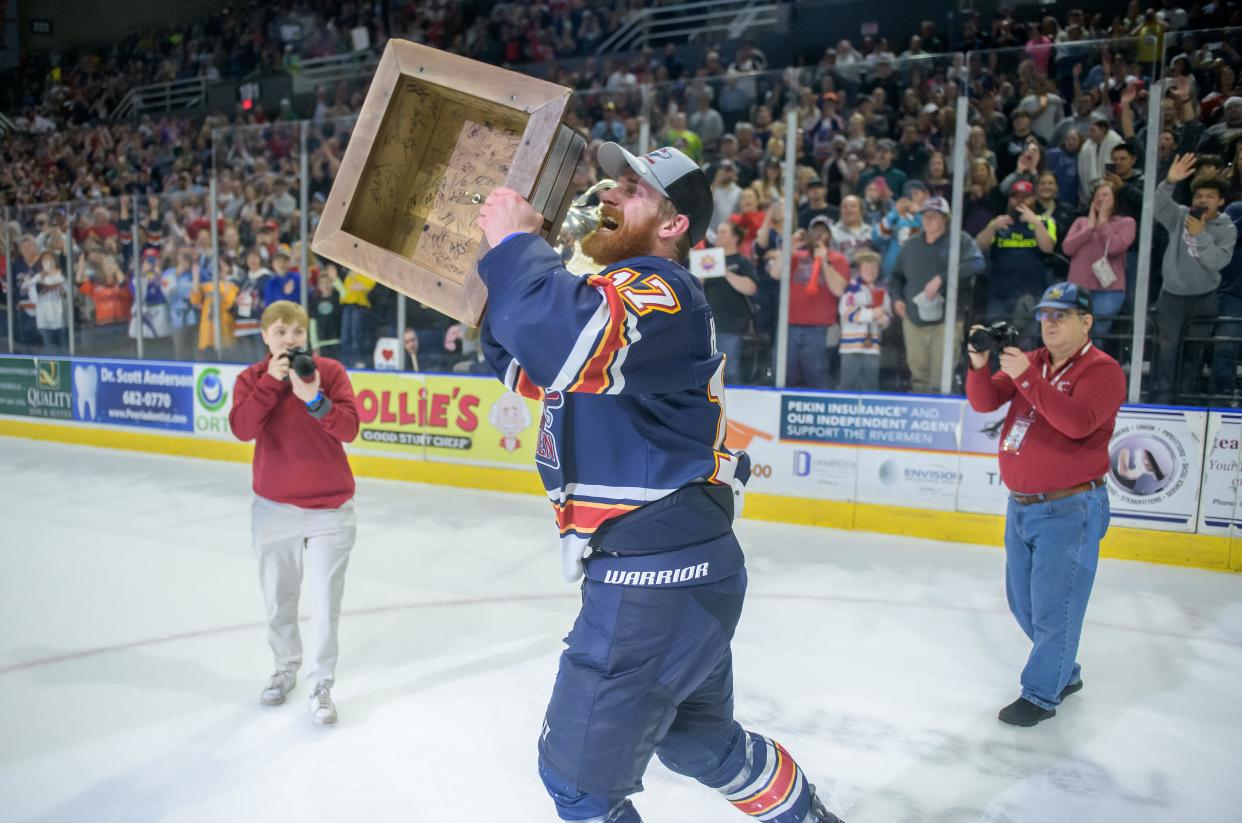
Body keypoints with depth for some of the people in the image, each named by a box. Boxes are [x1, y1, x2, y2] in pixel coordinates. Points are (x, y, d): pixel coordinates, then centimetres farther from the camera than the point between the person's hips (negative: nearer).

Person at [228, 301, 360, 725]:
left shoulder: (330, 370, -5)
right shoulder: (252, 378, 0)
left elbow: (349, 427, -16)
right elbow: (242, 428, -17)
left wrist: (314, 399, -30)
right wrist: (272, 381, -23)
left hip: (330, 508, -2)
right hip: (274, 508, 2)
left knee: (325, 601, 1)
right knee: (279, 598, 16)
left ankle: (322, 685, 15)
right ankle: (285, 667, 39)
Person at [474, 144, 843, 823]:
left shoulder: (657, 288, -15)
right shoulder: (622, 291, 15)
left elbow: (570, 344, -37)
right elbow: (530, 370, 21)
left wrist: (515, 242, -20)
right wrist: (502, 273, 7)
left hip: (657, 575, -10)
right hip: (685, 565, 10)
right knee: (698, 739, 28)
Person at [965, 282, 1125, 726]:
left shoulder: (1102, 370, -11)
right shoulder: (1030, 361, 9)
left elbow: (1078, 422, -27)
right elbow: (985, 402, 1)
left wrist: (1027, 377, -29)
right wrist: (979, 365, -17)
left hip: (1069, 510, -7)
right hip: (1021, 505, 7)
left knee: (1053, 609, 1)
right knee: (1023, 603, 18)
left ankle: (1041, 694, 17)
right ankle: (1065, 672, 38)